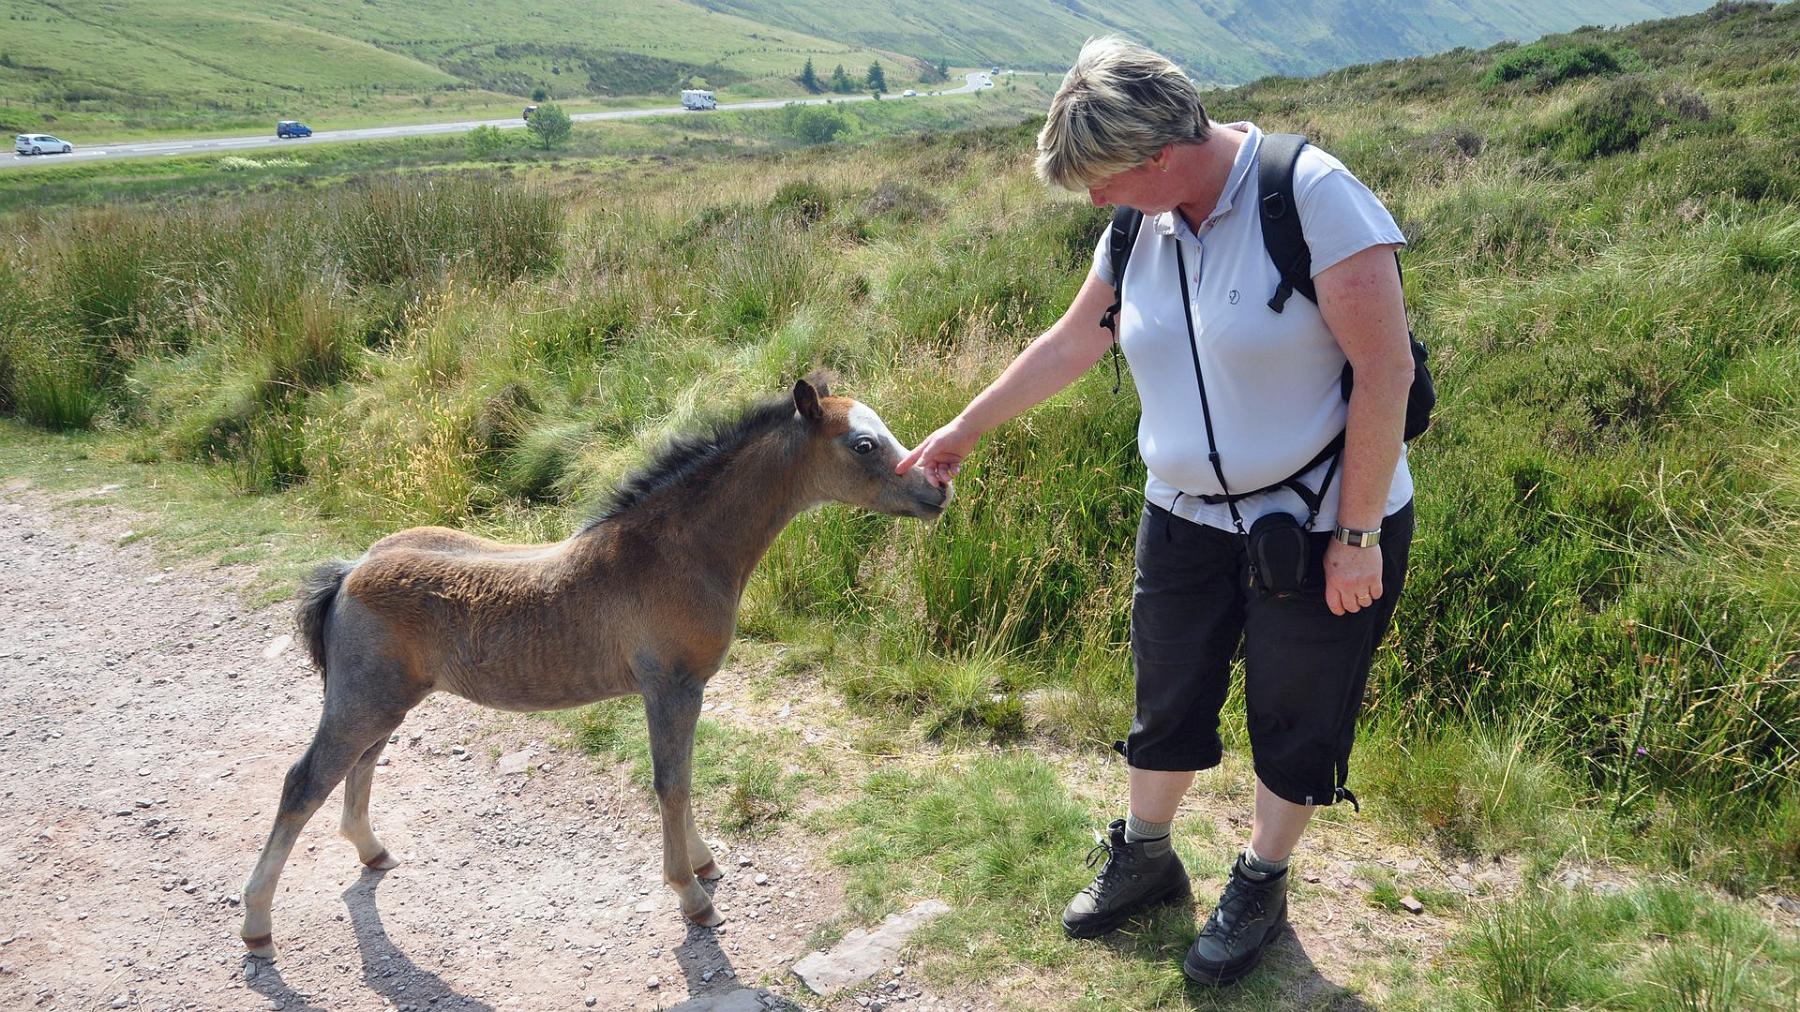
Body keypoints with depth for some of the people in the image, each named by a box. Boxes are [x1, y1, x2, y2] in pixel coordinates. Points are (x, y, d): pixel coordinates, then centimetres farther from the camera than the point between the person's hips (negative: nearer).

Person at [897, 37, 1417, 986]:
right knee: (1165, 698, 18)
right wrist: (963, 430, 17)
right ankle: (1143, 857, 41)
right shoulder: (1142, 228, -2)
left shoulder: (1312, 194, -22)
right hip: (1187, 517, 6)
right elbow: (1067, 346, 11)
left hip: (1322, 526, -5)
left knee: (1294, 724, 13)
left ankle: (1261, 885, 36)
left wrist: (1357, 535, -19)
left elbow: (1385, 370, -22)